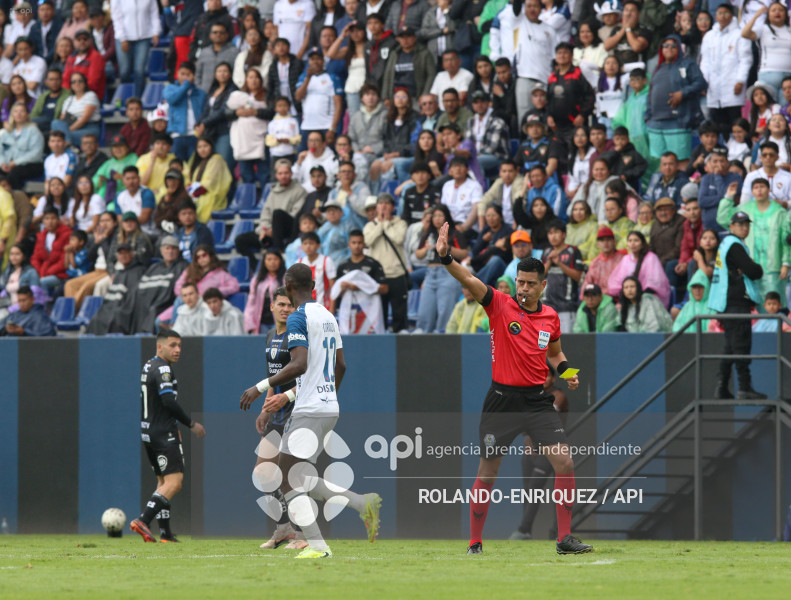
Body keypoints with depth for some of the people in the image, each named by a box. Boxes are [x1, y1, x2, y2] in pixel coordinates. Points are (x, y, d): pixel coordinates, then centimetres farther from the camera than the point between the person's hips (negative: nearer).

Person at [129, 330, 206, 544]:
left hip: (148, 434, 10)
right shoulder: (163, 368, -13)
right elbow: (169, 401, -22)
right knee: (174, 481, -14)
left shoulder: (148, 366, 17)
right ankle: (143, 520, -26)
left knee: (164, 482, 14)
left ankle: (165, 533, 11)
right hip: (164, 435, -10)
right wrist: (191, 424, -12)